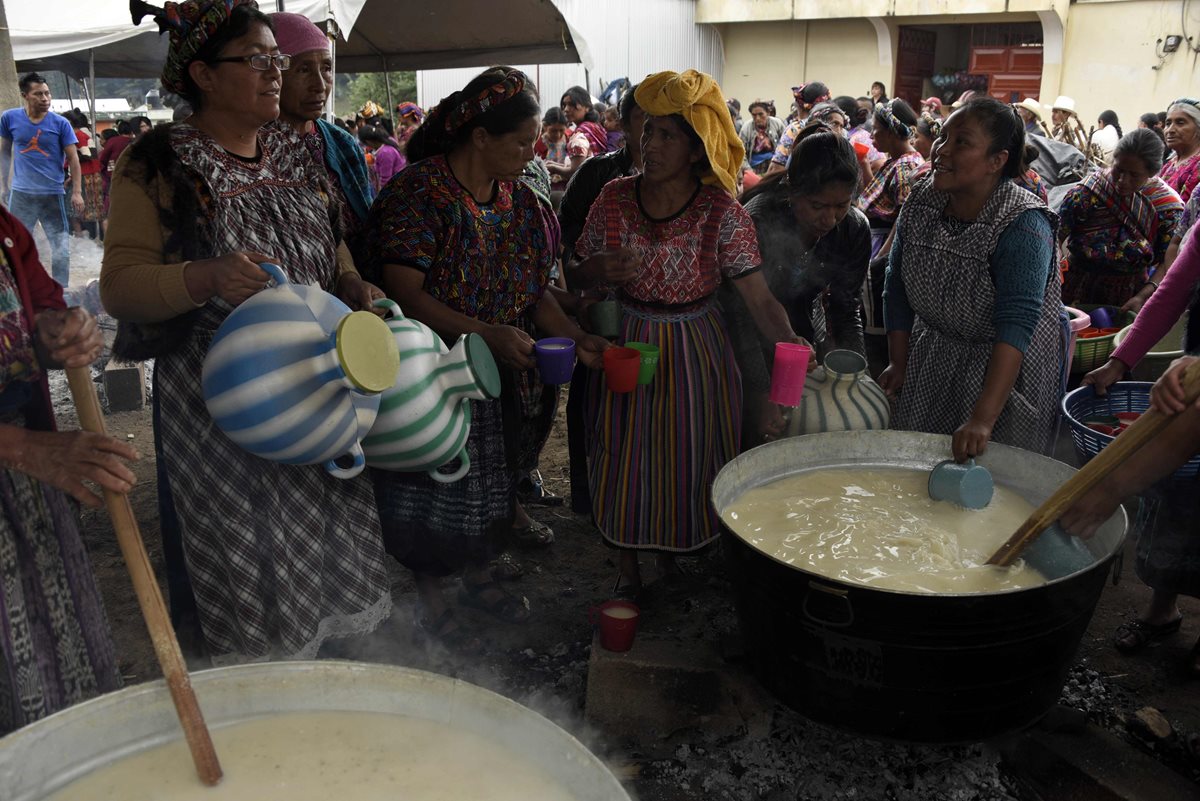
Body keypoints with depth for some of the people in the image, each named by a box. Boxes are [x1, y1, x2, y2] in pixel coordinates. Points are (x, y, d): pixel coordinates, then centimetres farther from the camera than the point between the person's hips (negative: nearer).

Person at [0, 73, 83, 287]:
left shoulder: (61, 123, -4)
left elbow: (73, 159, -3)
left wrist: (76, 192, -9)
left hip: (53, 194, -1)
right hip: (20, 193, 1)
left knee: (61, 249, 0)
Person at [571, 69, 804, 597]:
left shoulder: (723, 214, -14)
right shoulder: (614, 197, -7)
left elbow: (759, 298, -19)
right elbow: (583, 275, 4)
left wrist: (788, 341, -37)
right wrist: (600, 270, -19)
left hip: (695, 351, -1)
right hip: (626, 346, 2)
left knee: (686, 454, 11)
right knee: (625, 454, 10)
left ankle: (672, 550, 40)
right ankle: (628, 557, 34)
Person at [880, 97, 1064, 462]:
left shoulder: (1023, 226, -26)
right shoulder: (920, 203, -8)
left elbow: (1016, 325, -34)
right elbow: (898, 291, 2)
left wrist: (983, 420, -40)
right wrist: (898, 364, 1)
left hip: (1008, 367, -5)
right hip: (932, 360, 5)